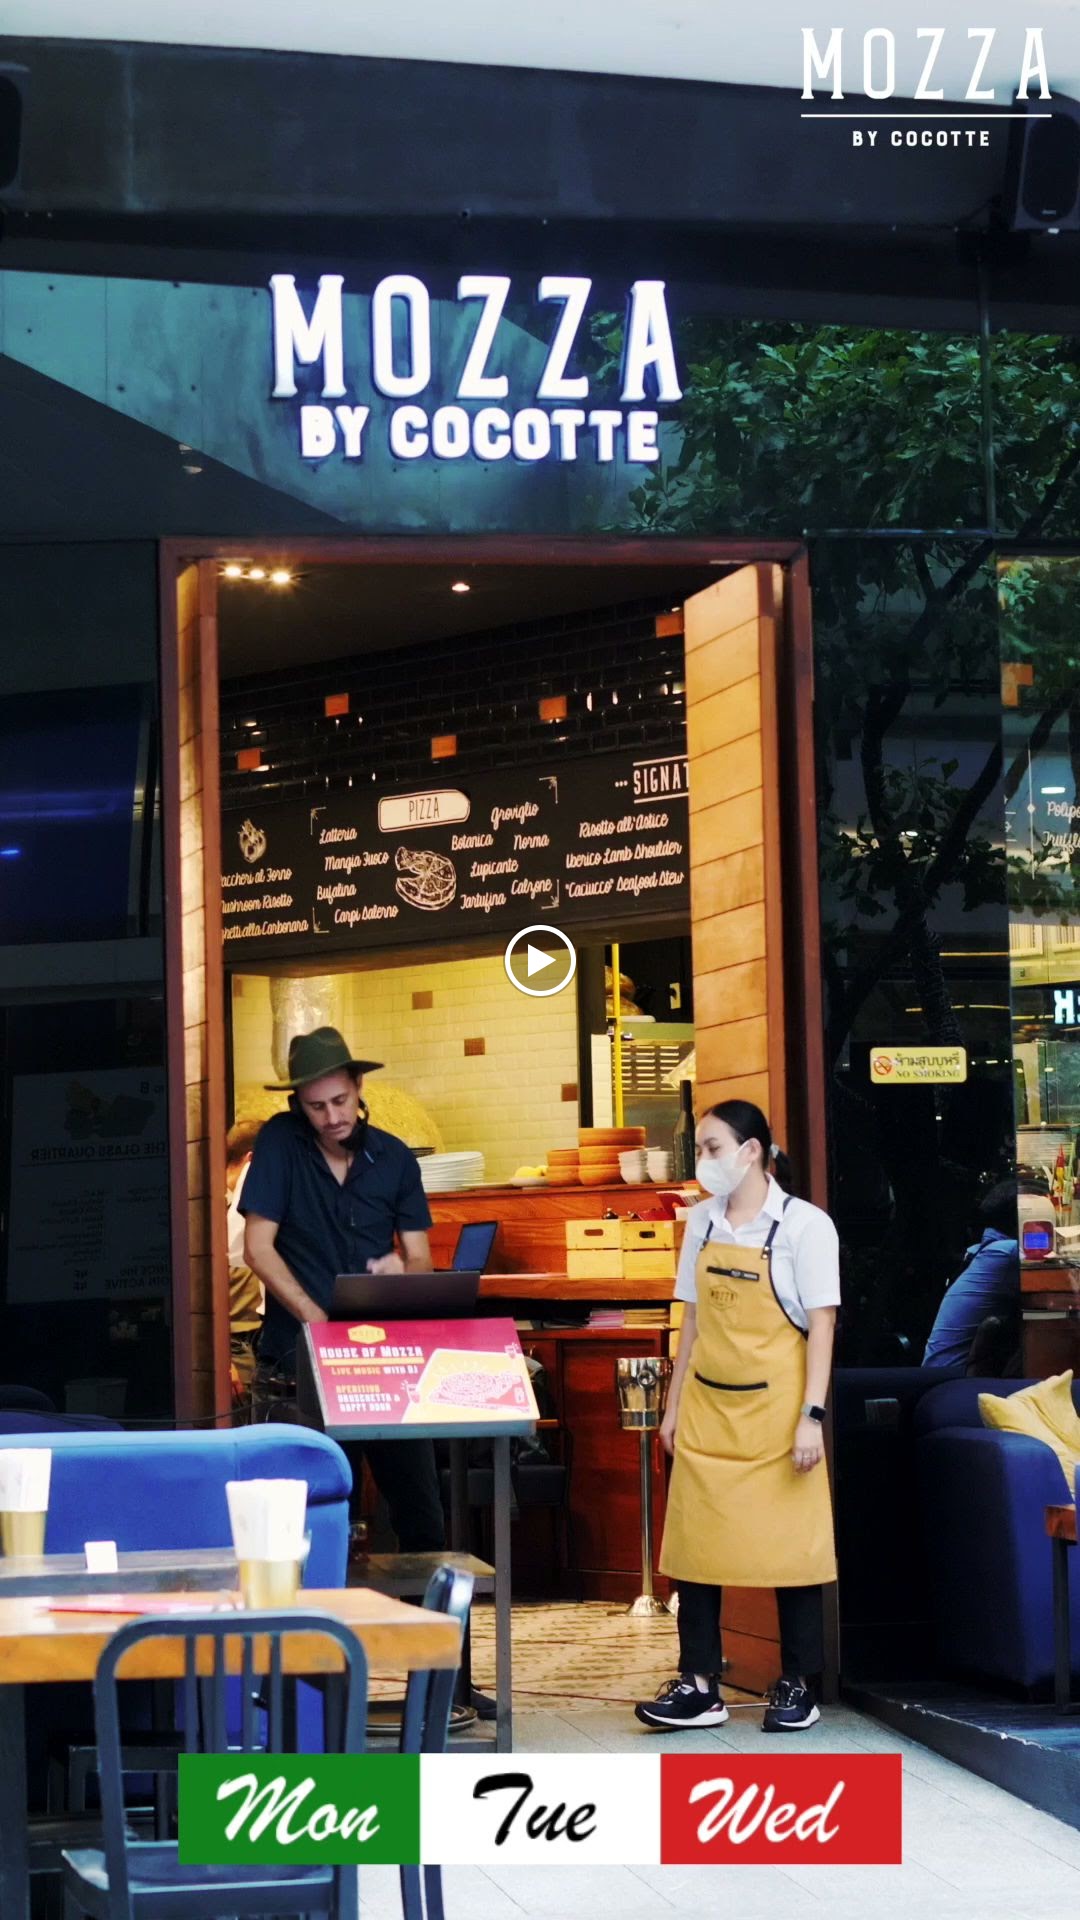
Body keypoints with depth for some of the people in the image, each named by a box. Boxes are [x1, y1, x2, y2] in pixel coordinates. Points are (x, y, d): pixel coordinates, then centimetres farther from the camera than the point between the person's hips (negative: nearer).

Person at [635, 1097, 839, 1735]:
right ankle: (700, 1686, 7)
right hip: (708, 1406, 5)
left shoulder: (804, 1225, -7)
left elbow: (821, 1326, -8)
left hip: (775, 1407, -5)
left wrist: (812, 1416, -14)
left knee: (789, 1545, 1)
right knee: (695, 1541, 2)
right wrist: (674, 1405, 12)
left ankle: (798, 1686, 12)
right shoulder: (703, 1222, 8)